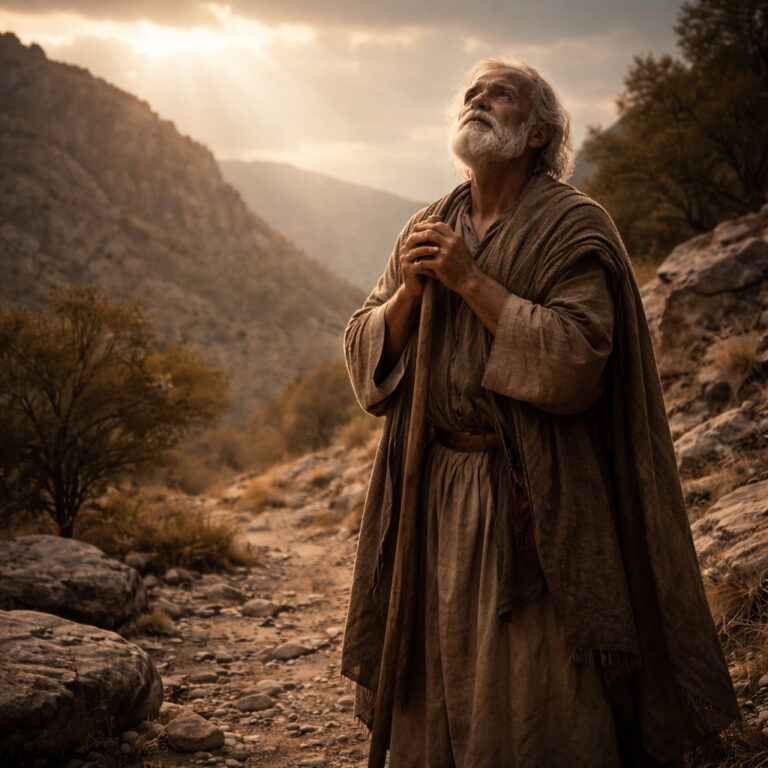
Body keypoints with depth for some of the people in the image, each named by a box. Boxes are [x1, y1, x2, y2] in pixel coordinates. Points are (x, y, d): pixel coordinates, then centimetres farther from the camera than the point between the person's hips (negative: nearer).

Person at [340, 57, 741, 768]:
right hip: (437, 496, 5)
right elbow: (364, 357, 8)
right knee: (436, 692, 13)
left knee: (538, 698, 2)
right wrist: (410, 290, -11)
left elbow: (575, 360, -21)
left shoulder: (576, 227, -7)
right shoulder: (426, 231, 11)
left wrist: (472, 282, -18)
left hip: (534, 503, -5)